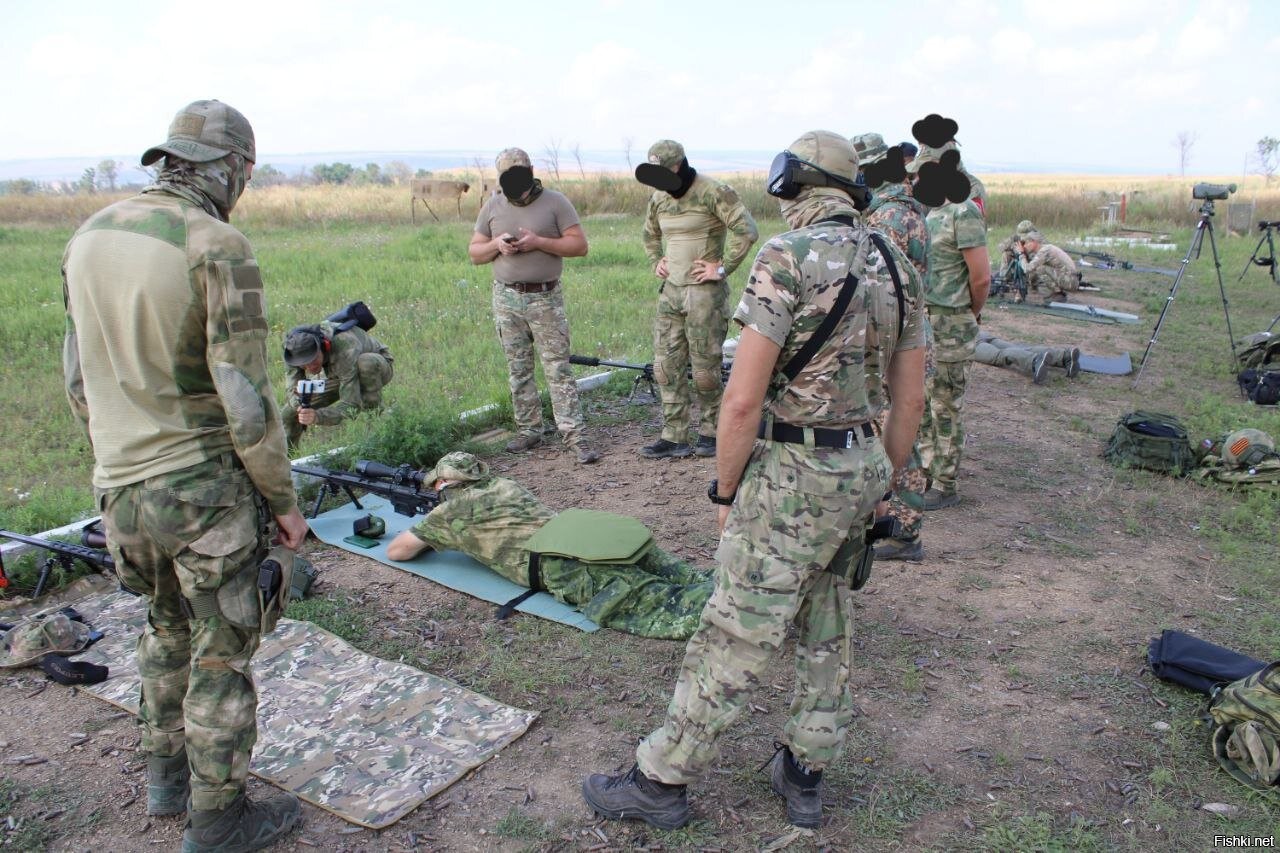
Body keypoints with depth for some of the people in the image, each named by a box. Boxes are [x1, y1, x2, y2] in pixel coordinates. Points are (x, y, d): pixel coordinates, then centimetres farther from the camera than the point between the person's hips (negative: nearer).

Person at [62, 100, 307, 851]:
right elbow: (245, 398, -19)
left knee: (168, 628, 26)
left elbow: (81, 378, 12)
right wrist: (284, 501, -9)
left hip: (120, 487, 7)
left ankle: (168, 775, 41)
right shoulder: (219, 248, -18)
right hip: (204, 488, -7)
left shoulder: (90, 238, 5)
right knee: (221, 654, 9)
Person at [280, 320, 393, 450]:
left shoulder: (346, 351, -42)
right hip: (341, 377, 5)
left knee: (366, 362, -42)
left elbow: (351, 405, -43)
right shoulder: (297, 348, -25)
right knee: (290, 412, -8)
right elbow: (293, 388, -21)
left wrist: (317, 416, -58)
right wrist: (298, 402, -45)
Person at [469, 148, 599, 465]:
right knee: (518, 370, 9)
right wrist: (496, 245, -9)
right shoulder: (492, 207, 9)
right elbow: (474, 252, 12)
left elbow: (580, 245, -7)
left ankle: (575, 437, -5)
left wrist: (539, 242, -17)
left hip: (546, 299, -4)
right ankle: (528, 431, 20)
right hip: (507, 299, 4)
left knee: (558, 369, -6)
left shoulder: (555, 202, -2)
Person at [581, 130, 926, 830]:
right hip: (858, 469, 8)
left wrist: (725, 491, -7)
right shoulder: (897, 266, 7)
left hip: (791, 478, -8)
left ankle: (660, 781, 18)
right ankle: (804, 777, 33)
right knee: (827, 629, 18)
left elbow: (742, 399, -20)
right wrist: (879, 486, 20)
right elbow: (910, 398, 11)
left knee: (735, 638, 2)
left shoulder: (787, 258, -16)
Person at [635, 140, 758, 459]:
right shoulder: (658, 198, 11)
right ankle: (674, 437, 13)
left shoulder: (715, 193, -12)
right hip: (670, 290, 7)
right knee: (666, 366, 5)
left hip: (704, 292, -7)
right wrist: (656, 262, 14)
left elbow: (746, 230, -19)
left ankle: (710, 431, 18)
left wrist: (723, 268, -16)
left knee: (705, 368, 1)